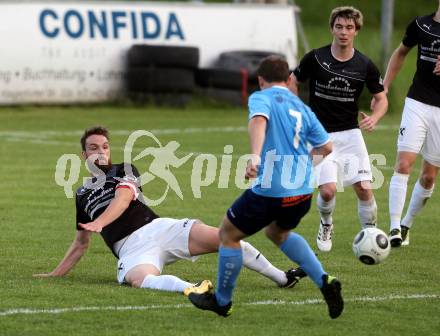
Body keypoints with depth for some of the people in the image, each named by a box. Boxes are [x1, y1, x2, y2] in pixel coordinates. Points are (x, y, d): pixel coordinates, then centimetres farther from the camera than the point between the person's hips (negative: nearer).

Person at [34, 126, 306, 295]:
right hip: (132, 249, 0)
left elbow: (123, 199, -6)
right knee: (139, 280, -39)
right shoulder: (82, 195, 24)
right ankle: (189, 288, -66)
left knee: (223, 238, -17)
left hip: (156, 228, 0)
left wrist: (100, 222, -24)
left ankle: (281, 278, -11)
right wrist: (56, 274, 27)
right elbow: (81, 244, 32)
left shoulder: (124, 171, 16)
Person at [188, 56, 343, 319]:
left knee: (229, 234, 13)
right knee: (278, 232, 33)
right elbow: (326, 147, 21)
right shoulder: (302, 108, 17)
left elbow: (258, 121, -24)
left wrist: (255, 156, -39)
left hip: (270, 191, -7)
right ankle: (325, 282, 18)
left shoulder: (261, 98, -1)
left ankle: (222, 301, 23)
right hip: (303, 193, 7)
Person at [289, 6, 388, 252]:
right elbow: (293, 83, 7)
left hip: (350, 133, 2)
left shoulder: (365, 66, -3)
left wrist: (374, 118, -13)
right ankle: (326, 225, 17)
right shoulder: (315, 58, -8)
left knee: (364, 189, -9)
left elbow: (381, 98, 8)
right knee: (328, 190, -16)